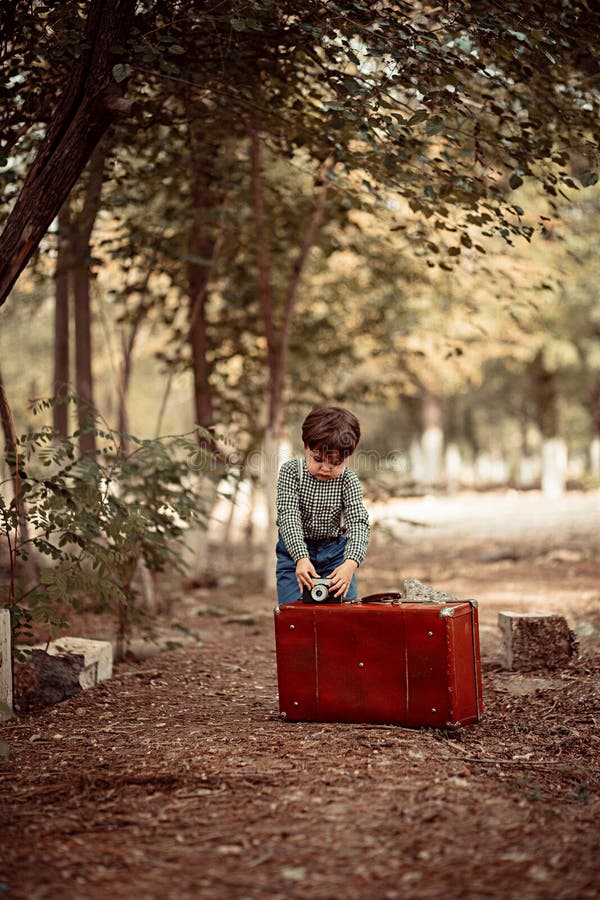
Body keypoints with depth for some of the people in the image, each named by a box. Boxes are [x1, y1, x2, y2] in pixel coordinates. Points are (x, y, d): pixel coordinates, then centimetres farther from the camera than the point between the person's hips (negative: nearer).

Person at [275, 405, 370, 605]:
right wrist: (301, 557, -40)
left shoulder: (348, 480, -14)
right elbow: (288, 515, -24)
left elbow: (359, 522, -24)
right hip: (295, 550, -1)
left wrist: (350, 563, -43)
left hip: (335, 551, 1)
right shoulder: (290, 472, -16)